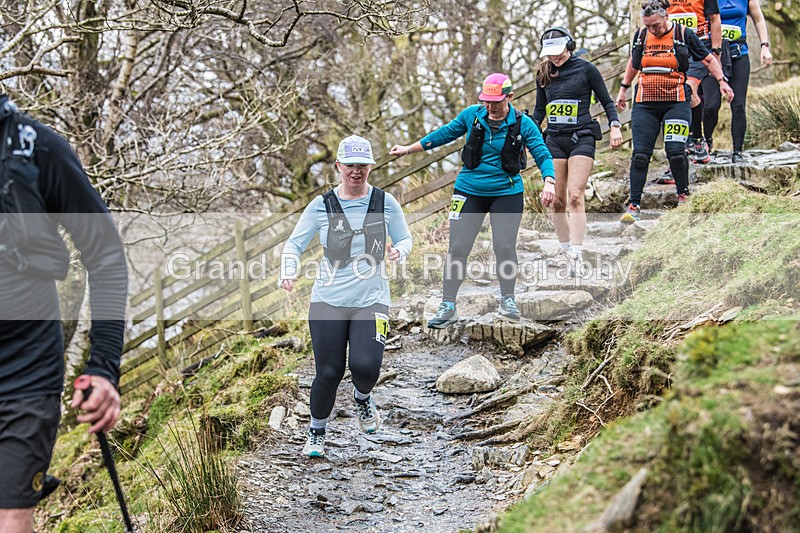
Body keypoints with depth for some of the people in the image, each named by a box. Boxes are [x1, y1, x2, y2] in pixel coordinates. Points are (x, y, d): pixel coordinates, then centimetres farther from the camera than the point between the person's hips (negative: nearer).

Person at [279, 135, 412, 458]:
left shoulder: (385, 202, 3)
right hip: (328, 299, 0)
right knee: (329, 372, -3)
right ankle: (316, 431, 23)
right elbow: (294, 244, 7)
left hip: (372, 300, 0)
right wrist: (289, 273, -12)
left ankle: (362, 397, 20)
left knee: (365, 366, -19)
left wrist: (398, 252, -9)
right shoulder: (322, 205, 1)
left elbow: (405, 239, 14)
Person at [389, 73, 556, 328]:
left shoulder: (523, 124, -8)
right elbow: (445, 134, 10)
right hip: (469, 191, 2)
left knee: (505, 247, -8)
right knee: (457, 248, -3)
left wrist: (549, 182, -26)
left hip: (506, 194, -2)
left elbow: (542, 155, -7)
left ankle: (507, 300, 17)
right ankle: (448, 306, 8)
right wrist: (408, 149, 15)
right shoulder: (471, 115, -3)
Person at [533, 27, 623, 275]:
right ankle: (565, 247, 16)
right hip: (554, 140, 4)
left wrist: (615, 126, -7)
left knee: (575, 196, -16)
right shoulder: (544, 74, 11)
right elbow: (539, 110, 20)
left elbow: (606, 101, 6)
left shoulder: (586, 69, -1)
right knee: (556, 201, 1)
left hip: (581, 139, -4)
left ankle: (577, 255, -19)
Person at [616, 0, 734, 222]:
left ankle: (683, 195, 11)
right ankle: (634, 204, -3)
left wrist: (722, 81, -3)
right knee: (640, 154, -7)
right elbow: (633, 63, 25)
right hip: (644, 104, 3)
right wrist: (623, 89, 28)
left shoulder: (683, 34, -2)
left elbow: (708, 59, 7)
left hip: (676, 103, -3)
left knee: (675, 151, -13)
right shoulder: (641, 36, 7)